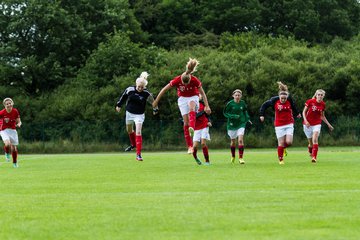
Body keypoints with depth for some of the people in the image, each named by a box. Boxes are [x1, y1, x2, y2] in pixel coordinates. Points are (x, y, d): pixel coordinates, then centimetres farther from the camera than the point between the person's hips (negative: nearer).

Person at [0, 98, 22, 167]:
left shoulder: (15, 111, -8)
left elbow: (19, 121, 1)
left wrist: (18, 124, -20)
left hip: (13, 130, 3)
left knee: (14, 148, 5)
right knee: (7, 144, -29)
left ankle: (15, 163, 26)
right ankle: (7, 154, 5)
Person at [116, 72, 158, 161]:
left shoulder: (146, 94, -19)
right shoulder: (130, 90, -14)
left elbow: (153, 101, -2)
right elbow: (123, 97, 4)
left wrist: (155, 109, 5)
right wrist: (119, 105, 10)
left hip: (139, 115, -4)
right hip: (129, 113, 4)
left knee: (138, 132, -16)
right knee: (129, 130, 22)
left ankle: (138, 154, -17)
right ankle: (133, 144, 52)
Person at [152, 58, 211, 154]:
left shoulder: (195, 80, -24)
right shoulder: (177, 80, -23)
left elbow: (202, 93, -12)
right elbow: (164, 89, -11)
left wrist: (207, 106, -14)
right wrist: (156, 101, -6)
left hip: (193, 97, -1)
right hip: (182, 99, 1)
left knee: (191, 107, -39)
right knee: (186, 122, -11)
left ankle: (192, 129, -61)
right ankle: (190, 146, -8)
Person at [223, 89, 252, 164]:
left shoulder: (242, 103, -2)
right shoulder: (230, 104, -10)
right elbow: (225, 113, -7)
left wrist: (247, 118, 2)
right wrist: (233, 116, -21)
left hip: (241, 124, 0)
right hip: (232, 124, 0)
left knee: (240, 140, -16)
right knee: (233, 141, 12)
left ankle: (241, 158, -13)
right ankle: (233, 156, 36)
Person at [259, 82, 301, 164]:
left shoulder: (290, 99, -7)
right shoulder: (274, 100, -12)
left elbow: (294, 106, 15)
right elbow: (264, 105, 2)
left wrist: (297, 113, 28)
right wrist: (261, 115, -2)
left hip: (289, 124, 1)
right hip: (279, 125, -1)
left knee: (289, 142, -9)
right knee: (281, 143, -1)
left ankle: (284, 148, 25)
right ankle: (280, 159, 14)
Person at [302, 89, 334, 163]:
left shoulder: (323, 104, 0)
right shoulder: (310, 101, -11)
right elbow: (304, 112, -4)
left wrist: (328, 124, 12)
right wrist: (305, 120, -18)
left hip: (317, 124, 1)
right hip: (308, 124, -1)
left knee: (315, 140, -21)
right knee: (311, 142, 7)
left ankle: (314, 157, -25)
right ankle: (311, 153, 39)